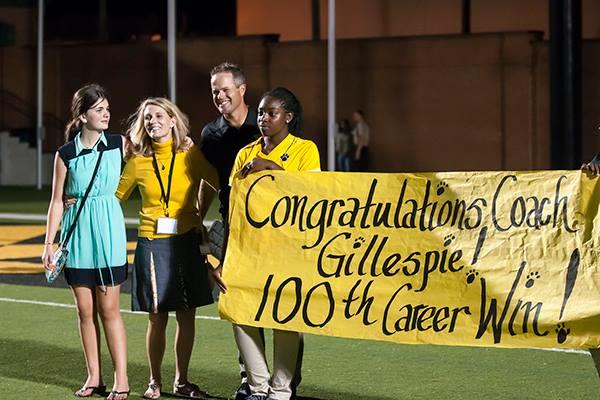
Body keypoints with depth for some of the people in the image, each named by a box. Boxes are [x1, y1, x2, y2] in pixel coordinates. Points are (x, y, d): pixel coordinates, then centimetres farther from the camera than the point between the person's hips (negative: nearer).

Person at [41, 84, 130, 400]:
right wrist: (49, 243, 1)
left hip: (108, 234, -1)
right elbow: (57, 200, 4)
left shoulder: (119, 145, 0)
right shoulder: (66, 154, 0)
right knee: (85, 310, 6)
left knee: (109, 309, -2)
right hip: (77, 236, 1)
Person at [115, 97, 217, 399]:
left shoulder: (191, 156, -1)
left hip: (186, 241, 0)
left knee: (187, 316, 4)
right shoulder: (137, 162, 2)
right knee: (157, 317, 1)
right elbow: (114, 195, 11)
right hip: (152, 243, 0)